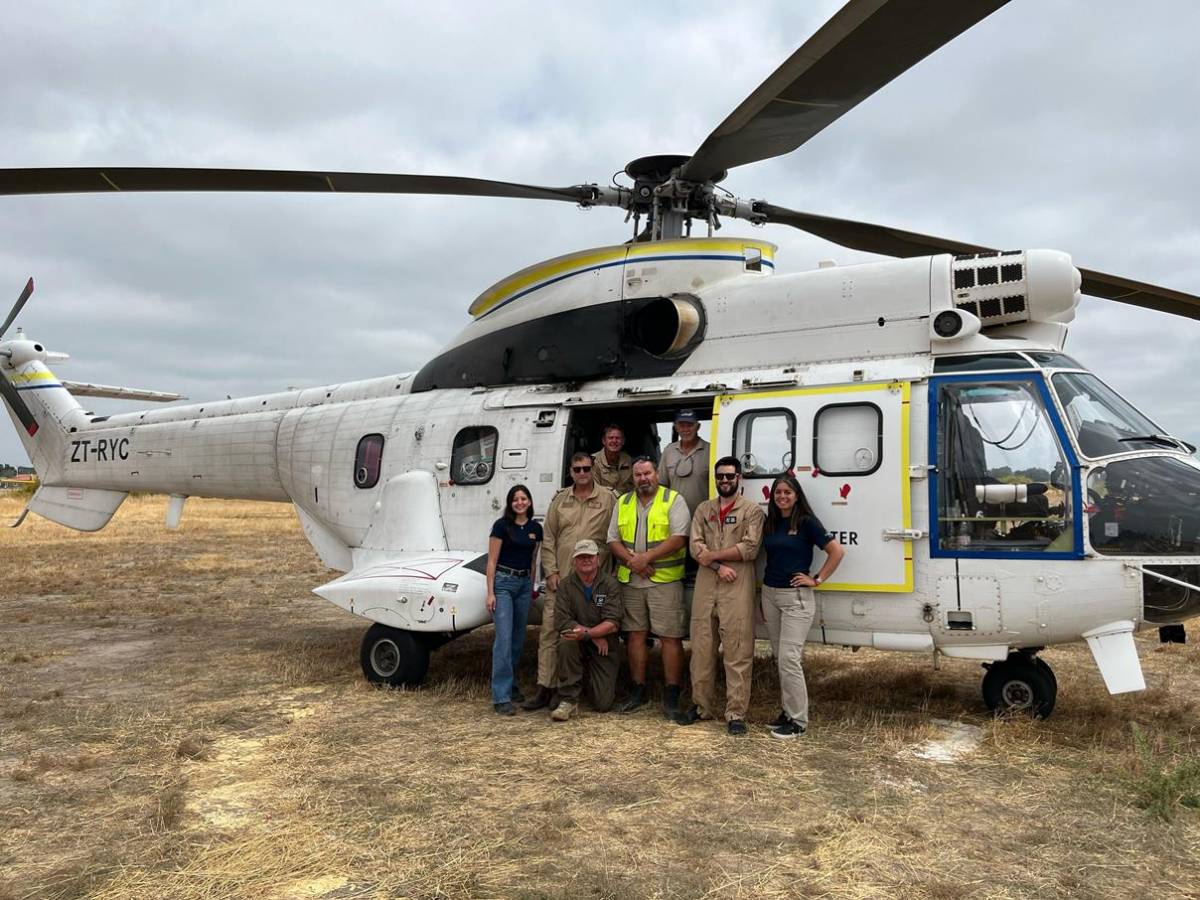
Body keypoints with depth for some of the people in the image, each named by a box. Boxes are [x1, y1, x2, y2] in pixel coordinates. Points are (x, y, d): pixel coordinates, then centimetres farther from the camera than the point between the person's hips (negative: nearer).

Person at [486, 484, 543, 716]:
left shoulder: (535, 528, 8)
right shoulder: (501, 525, -6)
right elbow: (492, 561, -7)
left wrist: (531, 587, 17)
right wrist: (490, 592, -11)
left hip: (524, 584, 6)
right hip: (503, 582, -6)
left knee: (518, 638, 12)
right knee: (504, 637, -12)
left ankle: (511, 685, 27)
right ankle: (501, 697, -12)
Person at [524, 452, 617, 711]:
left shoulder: (608, 498, 2)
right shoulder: (560, 500, 11)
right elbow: (548, 539, 10)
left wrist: (607, 576, -7)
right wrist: (551, 572, 1)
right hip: (560, 579, 3)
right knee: (550, 632, -1)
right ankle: (545, 688, 4)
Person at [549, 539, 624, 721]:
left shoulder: (610, 584, -7)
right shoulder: (566, 585, -3)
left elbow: (613, 624, -15)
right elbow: (562, 621, -11)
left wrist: (586, 633, -29)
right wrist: (595, 636, -17)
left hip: (604, 647, -1)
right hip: (579, 645, 1)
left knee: (603, 704, -9)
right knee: (567, 643, -35)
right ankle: (568, 700, -19)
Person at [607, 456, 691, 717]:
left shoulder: (674, 500, -2)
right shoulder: (622, 503, 13)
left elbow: (678, 538, -12)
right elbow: (613, 540, 9)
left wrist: (647, 557, -18)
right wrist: (631, 560, -9)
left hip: (665, 580, -4)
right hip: (630, 581, 4)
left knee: (670, 636, -3)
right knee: (635, 634, 9)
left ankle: (671, 693, 4)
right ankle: (638, 689, 20)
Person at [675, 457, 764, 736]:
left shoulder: (752, 510, 3)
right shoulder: (703, 509, 15)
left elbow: (750, 548, -9)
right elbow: (695, 546, 4)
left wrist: (712, 554, -7)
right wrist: (719, 567, -11)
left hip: (738, 588, -4)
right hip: (705, 586, 4)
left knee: (737, 652, -4)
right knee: (701, 648, 8)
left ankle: (736, 714, 1)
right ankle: (702, 706, 20)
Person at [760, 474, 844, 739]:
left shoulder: (806, 522, -8)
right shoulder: (769, 523, 10)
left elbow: (837, 551, -10)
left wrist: (817, 579, -10)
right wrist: (763, 599, 16)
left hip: (796, 597, -7)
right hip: (770, 594, 7)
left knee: (789, 658, -10)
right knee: (780, 657, 12)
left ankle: (798, 720, -1)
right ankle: (789, 710, 23)